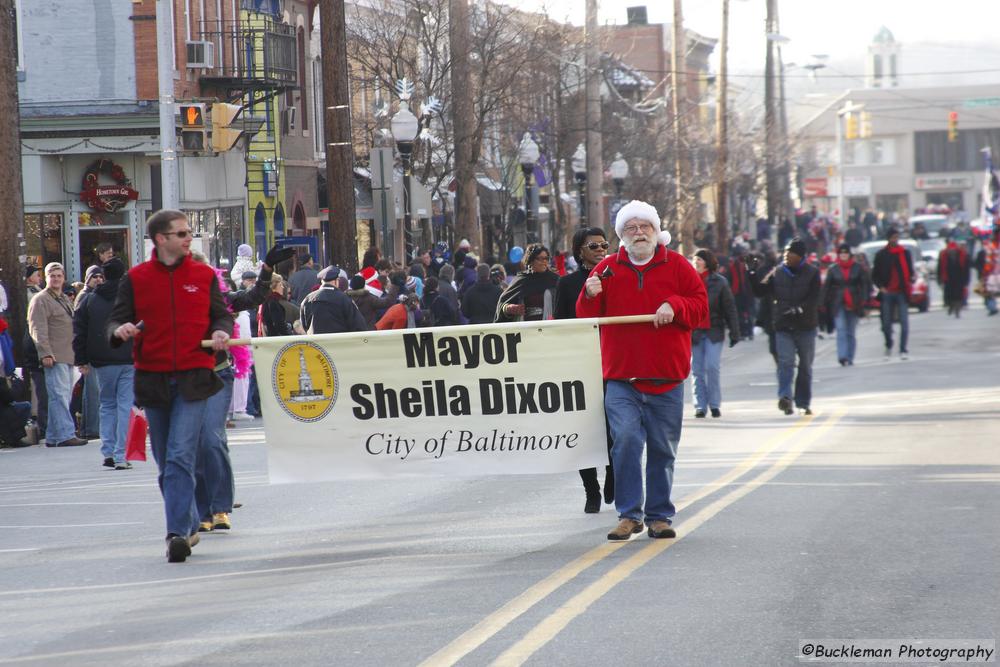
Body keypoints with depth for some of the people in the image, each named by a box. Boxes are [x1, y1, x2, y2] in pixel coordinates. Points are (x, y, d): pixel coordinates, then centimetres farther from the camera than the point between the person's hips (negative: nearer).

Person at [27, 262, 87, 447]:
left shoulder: (65, 300, 22)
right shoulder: (40, 300, -5)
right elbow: (38, 330, -13)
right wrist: (45, 353, -21)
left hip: (68, 356, 9)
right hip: (54, 358, -9)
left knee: (63, 396, 8)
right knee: (60, 395, -14)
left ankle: (53, 437, 11)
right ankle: (65, 434, -19)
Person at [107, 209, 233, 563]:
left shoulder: (204, 275, 6)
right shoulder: (135, 279, 5)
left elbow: (221, 314, 12)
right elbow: (116, 323, 6)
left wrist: (221, 332, -10)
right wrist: (120, 330, -17)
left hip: (193, 378, -2)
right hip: (153, 379, 2)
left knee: (180, 457, -16)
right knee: (166, 463, 11)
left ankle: (177, 533, -19)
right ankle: (189, 525, 27)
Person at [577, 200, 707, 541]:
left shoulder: (676, 266, 6)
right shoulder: (608, 269, 6)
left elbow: (701, 305, 4)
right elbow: (587, 319, 7)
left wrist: (675, 307, -14)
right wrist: (591, 297, -14)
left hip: (666, 377, 1)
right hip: (621, 377, -1)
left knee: (663, 449, 7)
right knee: (626, 440, -15)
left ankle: (659, 516, 17)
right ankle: (629, 514, -7)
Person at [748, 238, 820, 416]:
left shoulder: (812, 273, 0)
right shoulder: (777, 273, 6)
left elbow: (814, 299, -8)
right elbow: (760, 291, 5)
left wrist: (800, 309, -24)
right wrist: (752, 274, -8)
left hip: (806, 327, 0)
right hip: (783, 327, 0)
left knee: (805, 366, 9)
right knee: (785, 362, -17)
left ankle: (804, 402, 19)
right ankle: (785, 397, -29)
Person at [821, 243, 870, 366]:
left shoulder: (858, 268, 4)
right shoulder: (833, 269, 4)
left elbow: (865, 284, 3)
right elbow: (826, 287, 6)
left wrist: (864, 300, -8)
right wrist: (823, 303, 2)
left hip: (853, 305, 1)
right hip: (838, 305, -1)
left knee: (851, 332, 7)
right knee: (841, 330, -15)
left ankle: (849, 358, 15)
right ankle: (843, 357, -24)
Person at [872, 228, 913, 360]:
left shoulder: (905, 253, 8)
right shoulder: (881, 255, 7)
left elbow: (909, 271, 11)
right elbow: (875, 275, 10)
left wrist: (911, 280, -10)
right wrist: (881, 286, -6)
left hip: (902, 292, -1)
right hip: (887, 293, 1)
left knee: (904, 322, -9)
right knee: (886, 323, 6)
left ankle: (903, 350, -7)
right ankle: (888, 346, 28)